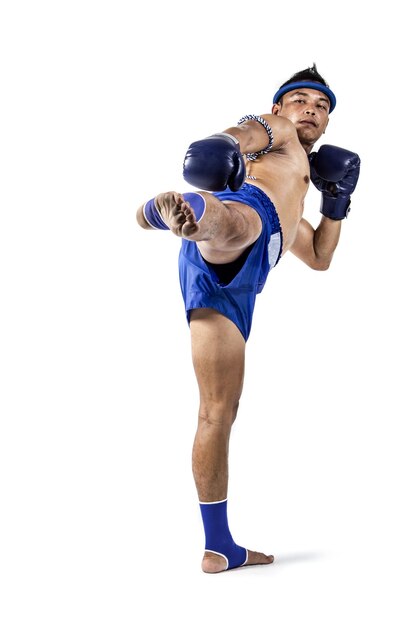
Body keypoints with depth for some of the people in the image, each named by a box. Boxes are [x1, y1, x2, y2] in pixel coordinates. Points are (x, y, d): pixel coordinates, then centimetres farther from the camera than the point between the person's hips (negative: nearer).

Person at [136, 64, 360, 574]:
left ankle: (219, 547, 8)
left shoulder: (292, 193, 47)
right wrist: (222, 145, -23)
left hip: (231, 284, 6)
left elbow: (318, 257, 53)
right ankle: (187, 213, -77)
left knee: (219, 410, 5)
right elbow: (243, 133, 1)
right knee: (233, 220, -43)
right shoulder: (270, 130, 26)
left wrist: (337, 201, 39)